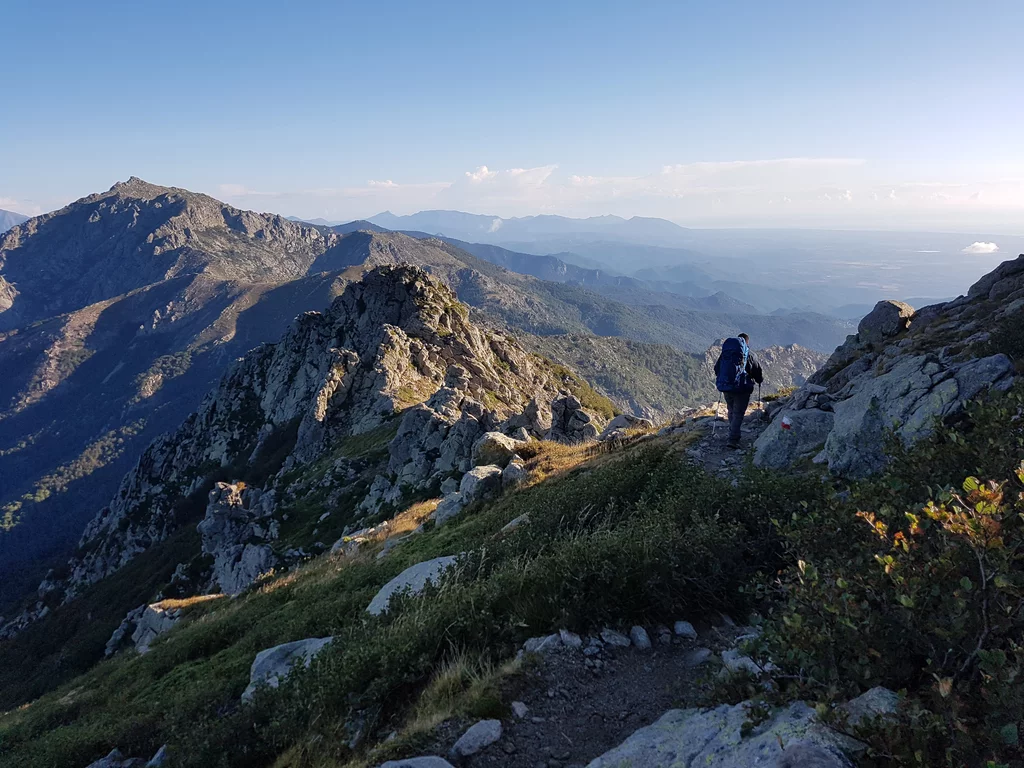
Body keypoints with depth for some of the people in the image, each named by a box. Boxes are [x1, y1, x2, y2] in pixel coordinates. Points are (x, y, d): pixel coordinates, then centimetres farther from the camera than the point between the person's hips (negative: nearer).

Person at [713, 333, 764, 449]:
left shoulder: (725, 352, 5)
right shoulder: (748, 354, -6)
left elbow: (716, 368, 16)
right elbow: (757, 371, 3)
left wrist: (722, 380, 33)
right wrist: (760, 380, 25)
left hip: (725, 387, 5)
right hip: (742, 388, -5)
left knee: (731, 411, 22)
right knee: (738, 413, -1)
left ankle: (733, 434, 35)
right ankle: (733, 440, -10)